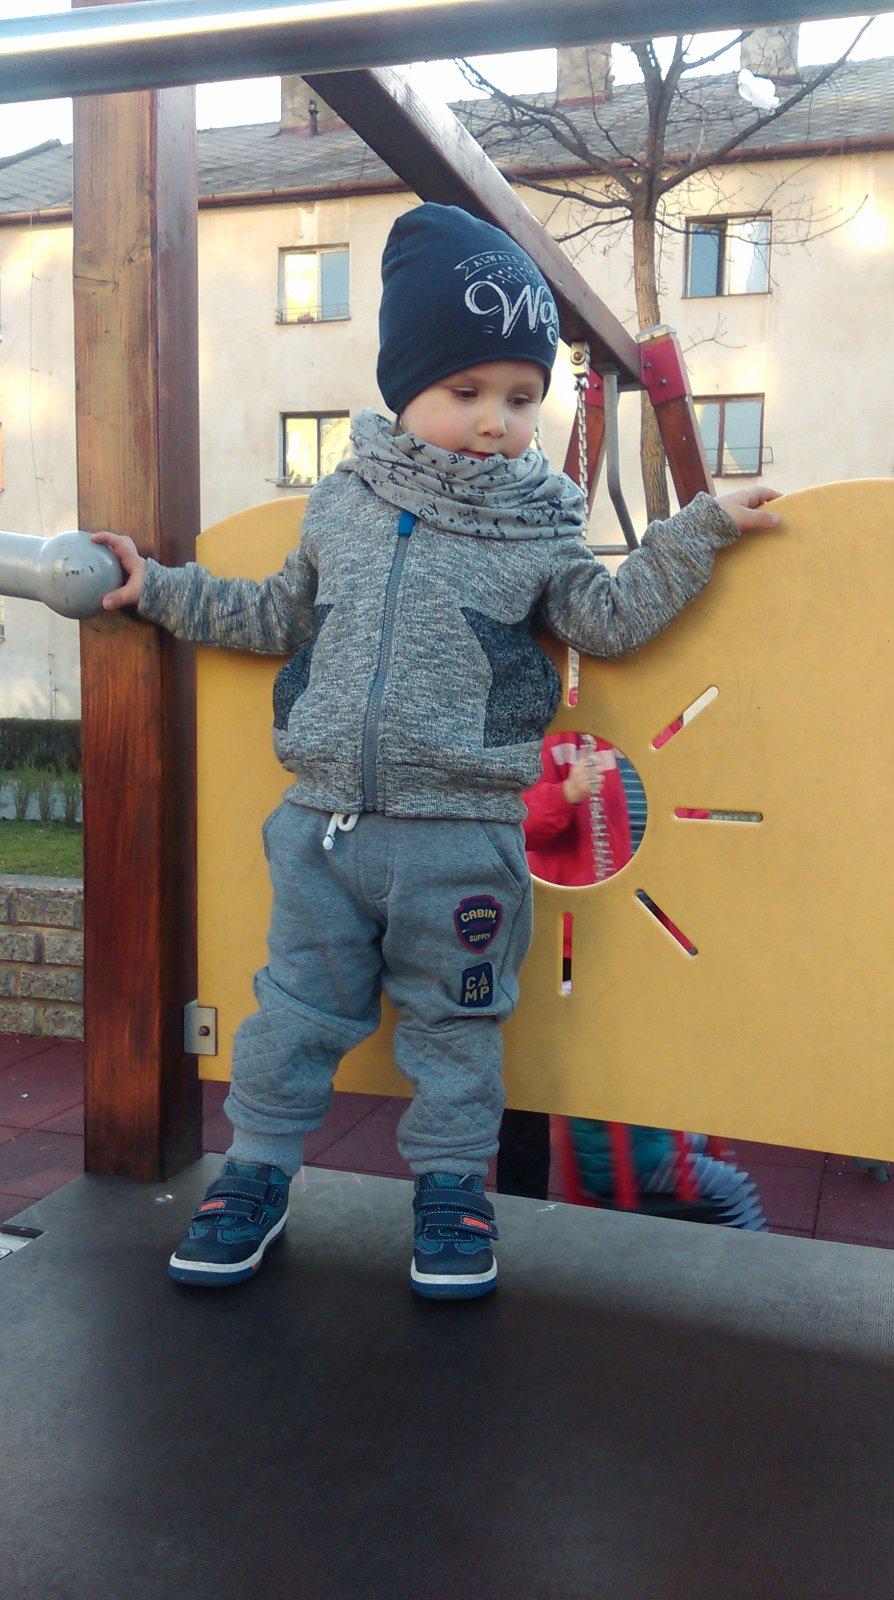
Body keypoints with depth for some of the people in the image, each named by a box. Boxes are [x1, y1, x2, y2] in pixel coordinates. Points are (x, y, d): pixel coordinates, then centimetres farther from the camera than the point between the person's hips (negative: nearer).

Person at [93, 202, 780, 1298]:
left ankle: (450, 1184, 29)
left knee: (452, 1022, 11)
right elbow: (279, 616, 19)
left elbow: (608, 619, -2)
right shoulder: (341, 504, 8)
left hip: (461, 838, -2)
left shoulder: (535, 529, 1)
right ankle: (256, 1171, 30)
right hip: (322, 823, 2)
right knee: (295, 1009, 12)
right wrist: (160, 589, 20)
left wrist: (695, 532, -7)